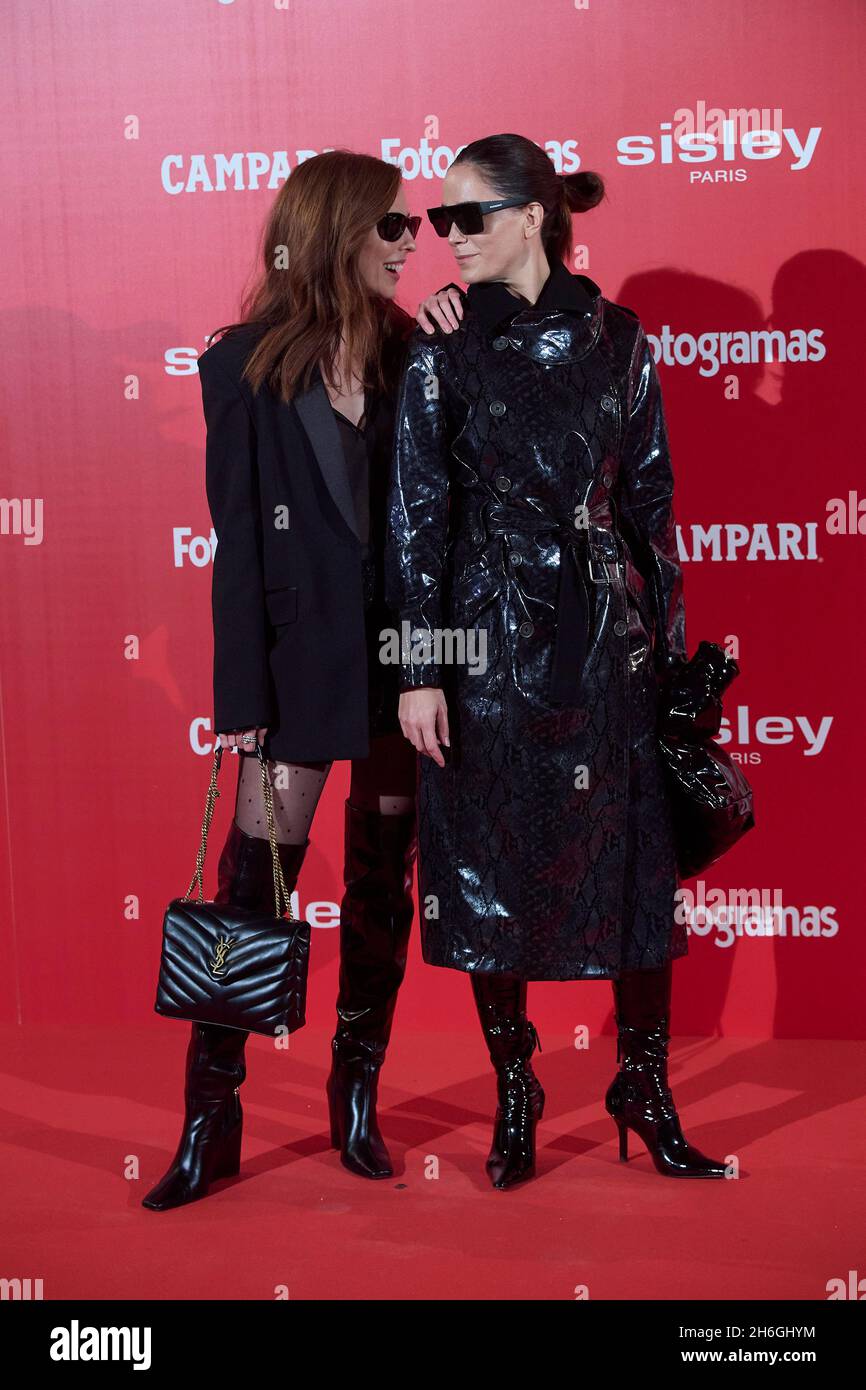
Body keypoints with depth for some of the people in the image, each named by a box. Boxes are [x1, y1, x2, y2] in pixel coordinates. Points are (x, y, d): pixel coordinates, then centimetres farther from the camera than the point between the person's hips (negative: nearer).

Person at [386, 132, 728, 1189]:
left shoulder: (614, 337, 5)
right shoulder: (445, 349, 0)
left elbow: (650, 491, 8)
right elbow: (417, 512, -3)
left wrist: (669, 634, 6)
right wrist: (418, 668, -8)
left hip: (608, 634, 2)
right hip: (489, 632, -1)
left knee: (632, 858, 4)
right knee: (491, 864, 5)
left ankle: (645, 1090, 19)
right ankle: (513, 1092, 21)